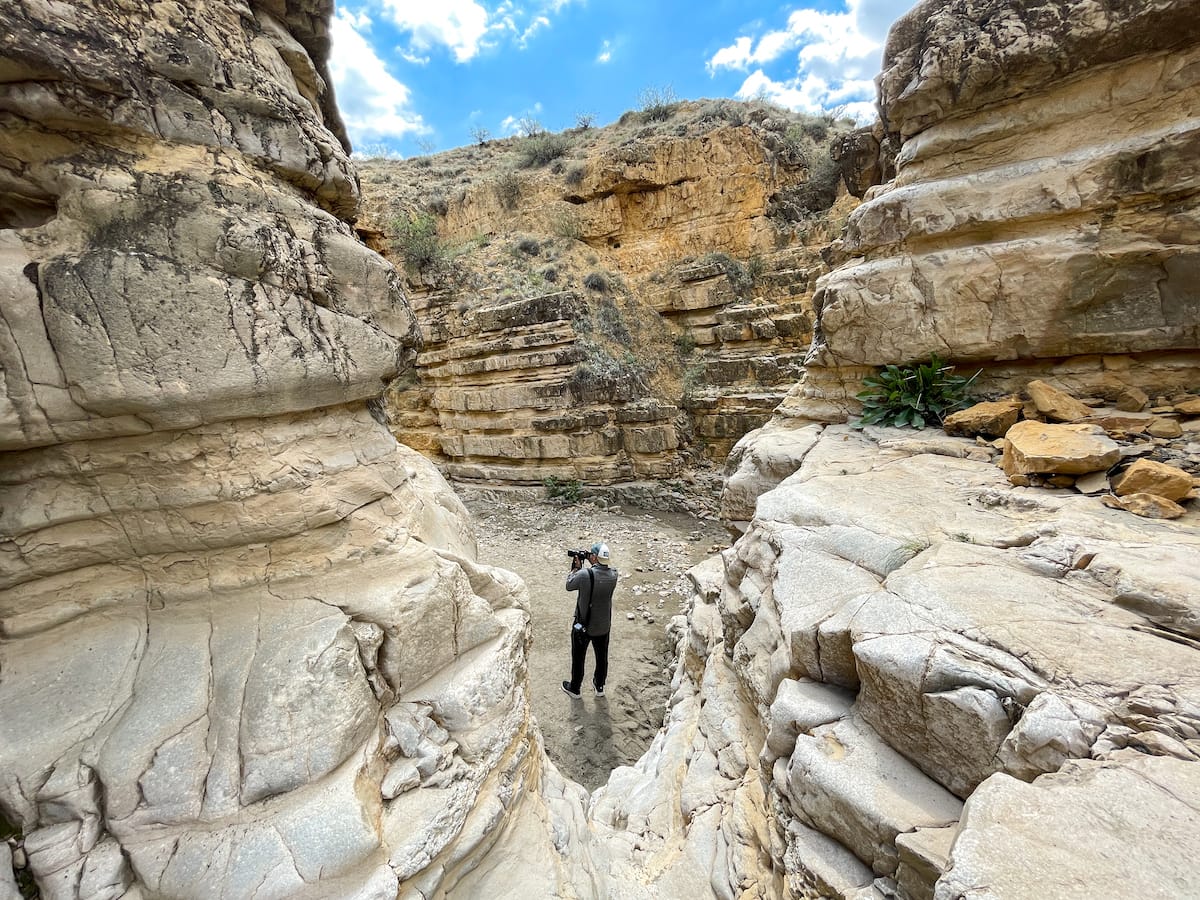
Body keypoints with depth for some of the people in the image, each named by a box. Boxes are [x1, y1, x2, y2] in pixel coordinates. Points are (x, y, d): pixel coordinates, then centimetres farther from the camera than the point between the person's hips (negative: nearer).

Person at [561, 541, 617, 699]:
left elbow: (569, 585, -11)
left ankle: (575, 688, 40)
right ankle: (599, 687, 45)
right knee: (602, 657, 24)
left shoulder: (584, 574, -29)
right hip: (604, 626, 3)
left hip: (583, 626, -3)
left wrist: (576, 567, -2)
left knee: (578, 658, 20)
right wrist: (588, 566, -2)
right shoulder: (613, 575, -17)